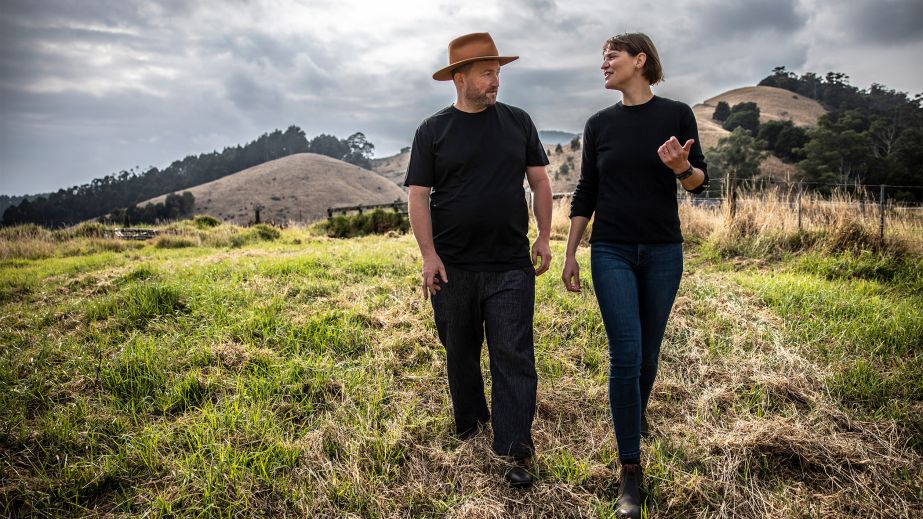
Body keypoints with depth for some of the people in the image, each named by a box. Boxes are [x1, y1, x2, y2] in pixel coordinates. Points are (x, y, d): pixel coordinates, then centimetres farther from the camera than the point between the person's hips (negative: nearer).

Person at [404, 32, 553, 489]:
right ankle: (470, 423, 35)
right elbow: (417, 196, -1)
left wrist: (544, 237, 4)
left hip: (511, 265, 0)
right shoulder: (432, 131, 2)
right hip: (453, 265, 0)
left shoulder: (518, 122, 8)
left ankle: (515, 450, 3)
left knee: (513, 356, -3)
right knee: (460, 352, 14)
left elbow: (539, 182, 11)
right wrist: (429, 255, -8)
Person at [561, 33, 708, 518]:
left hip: (663, 251, 0)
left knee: (648, 352, 11)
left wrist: (681, 168, -22)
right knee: (625, 356, -7)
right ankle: (630, 468, 4)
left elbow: (700, 181, 2)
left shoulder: (676, 114, -1)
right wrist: (569, 253, 4)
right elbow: (585, 192, 6)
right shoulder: (599, 124, 4)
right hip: (611, 253, 0)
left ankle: (637, 413, 42)